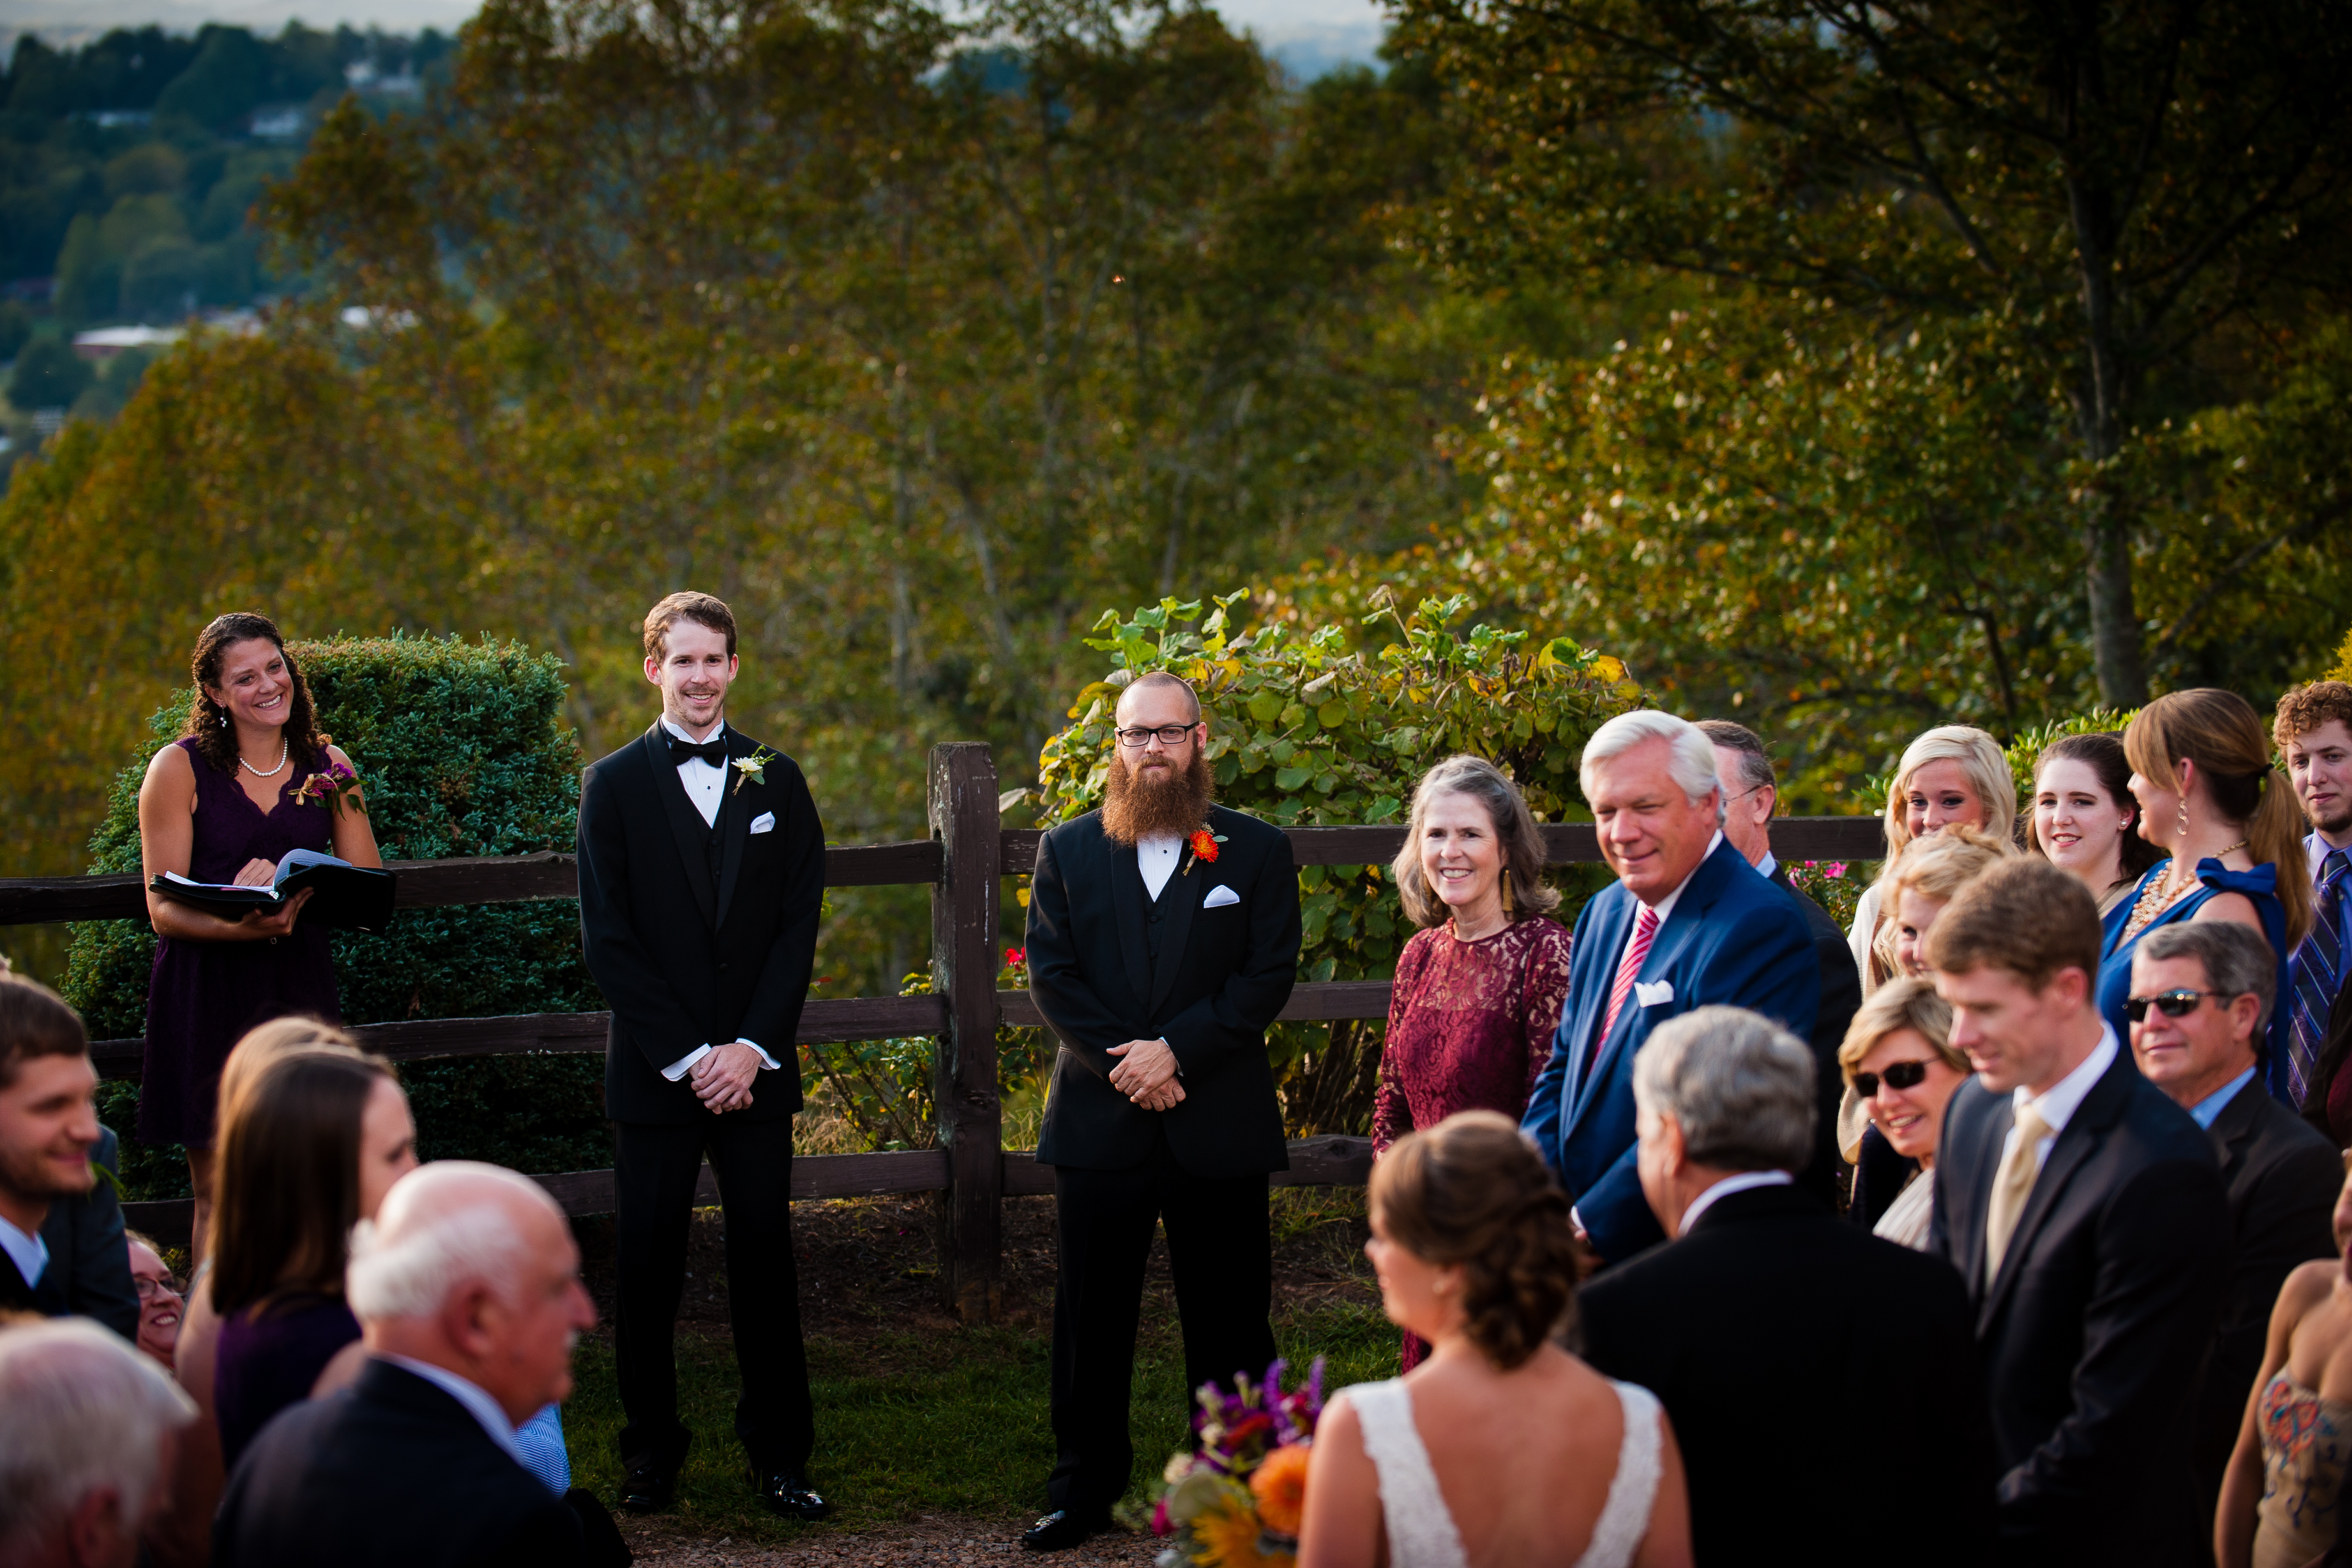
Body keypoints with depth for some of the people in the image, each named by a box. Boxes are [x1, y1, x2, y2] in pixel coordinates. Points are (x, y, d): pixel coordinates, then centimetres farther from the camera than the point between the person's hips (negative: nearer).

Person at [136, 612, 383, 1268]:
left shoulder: (329, 768, 9)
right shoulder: (180, 769, -1)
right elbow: (165, 911, -5)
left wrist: (293, 891, -15)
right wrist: (241, 926, -26)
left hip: (300, 987, 3)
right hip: (208, 991, -3)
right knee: (220, 1191, -2)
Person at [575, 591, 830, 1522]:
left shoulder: (776, 781, 9)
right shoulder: (615, 785, 2)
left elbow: (799, 923, 4)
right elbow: (607, 940, -3)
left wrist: (751, 1048, -8)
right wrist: (688, 1057, -10)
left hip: (753, 1069, 1)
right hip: (654, 1073, -1)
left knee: (765, 1259, 2)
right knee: (649, 1268, 3)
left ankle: (778, 1452, 9)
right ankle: (652, 1446, 14)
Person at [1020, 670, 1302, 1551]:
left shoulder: (1256, 852, 4)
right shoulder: (1068, 852, 8)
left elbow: (1270, 976, -4)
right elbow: (1050, 975, 1)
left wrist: (1176, 1050, -15)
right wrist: (1122, 1062, -12)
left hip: (1219, 1123, -1)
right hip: (1098, 1123, 1)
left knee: (1228, 1320, 4)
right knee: (1091, 1320, 6)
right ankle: (1084, 1492, 15)